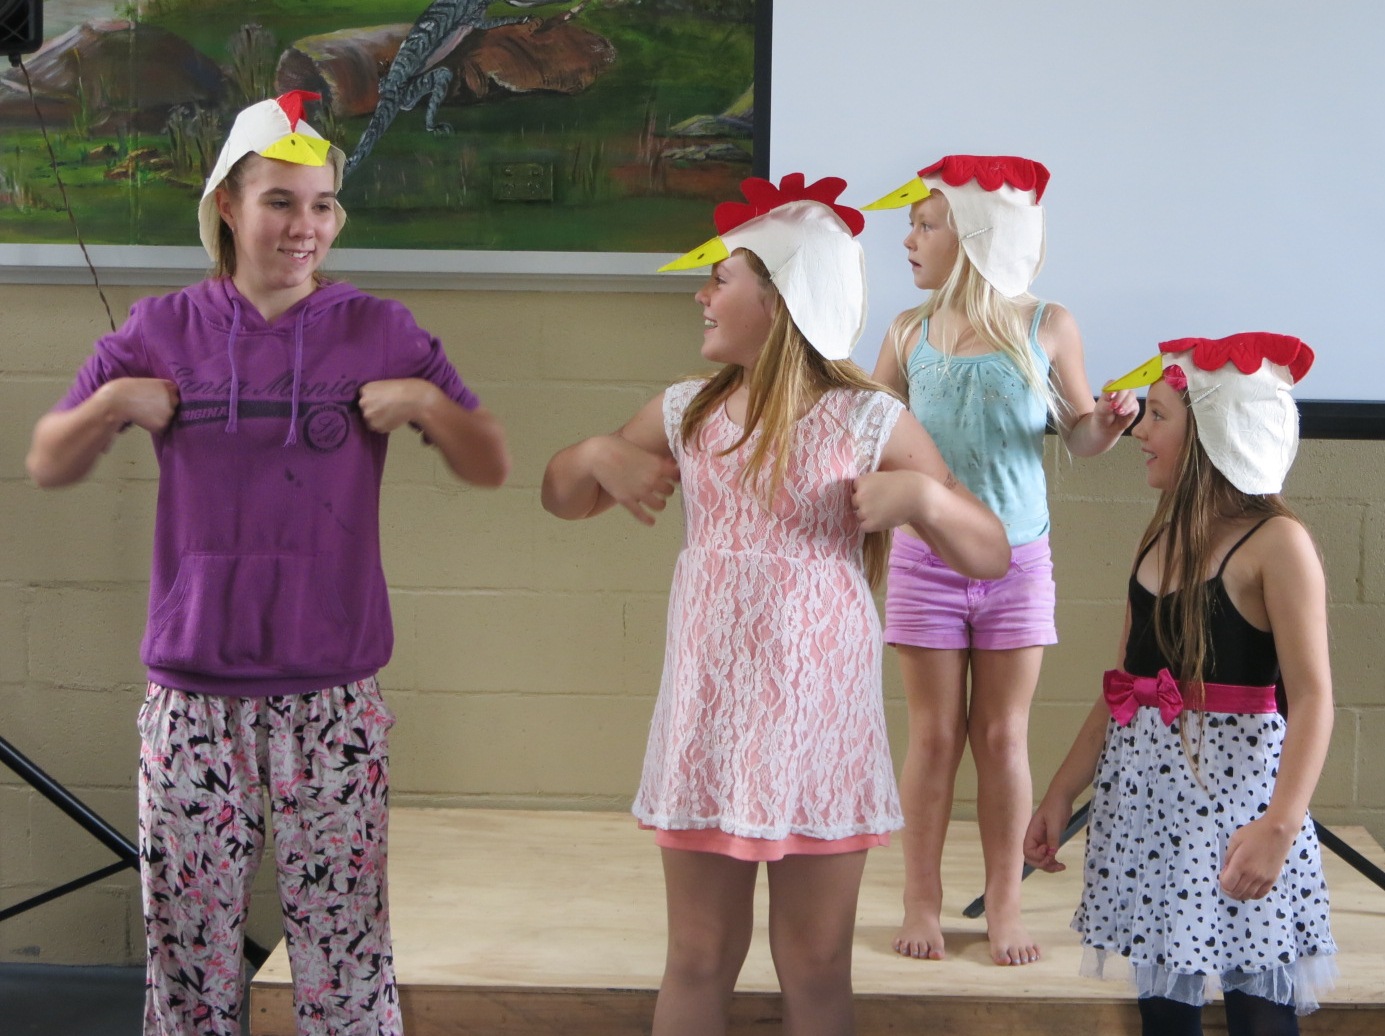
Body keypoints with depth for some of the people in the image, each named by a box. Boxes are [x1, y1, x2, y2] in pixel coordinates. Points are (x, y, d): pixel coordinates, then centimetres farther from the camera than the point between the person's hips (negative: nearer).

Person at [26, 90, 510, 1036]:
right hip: (191, 698, 1)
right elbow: (47, 467, 11)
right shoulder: (161, 334, 6)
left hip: (332, 700, -1)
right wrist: (112, 404, -6)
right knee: (186, 946, 7)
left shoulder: (382, 334, 4)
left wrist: (428, 402, -10)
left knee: (346, 949, 2)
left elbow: (492, 467, 7)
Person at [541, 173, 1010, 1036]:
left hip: (819, 712, -3)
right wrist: (598, 455, -3)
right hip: (710, 709, 3)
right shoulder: (686, 413, 6)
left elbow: (991, 556, -1)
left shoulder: (869, 422, -4)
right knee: (699, 962, 10)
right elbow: (563, 499, 18)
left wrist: (921, 495, -19)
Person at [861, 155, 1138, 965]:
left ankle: (1005, 904, 19)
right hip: (927, 558, 1)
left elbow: (1080, 435, 4)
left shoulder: (1047, 327, -3)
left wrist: (1110, 421, -16)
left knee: (1003, 736, 7)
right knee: (935, 734, 7)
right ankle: (923, 900, 19)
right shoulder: (911, 333, 2)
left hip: (1018, 561, -1)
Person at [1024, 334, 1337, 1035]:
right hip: (1145, 792, 7)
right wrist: (1061, 795, 14)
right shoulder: (1161, 537, 11)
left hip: (1232, 786, -7)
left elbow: (1311, 698, -18)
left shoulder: (1276, 542, -10)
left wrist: (1279, 825, -29)